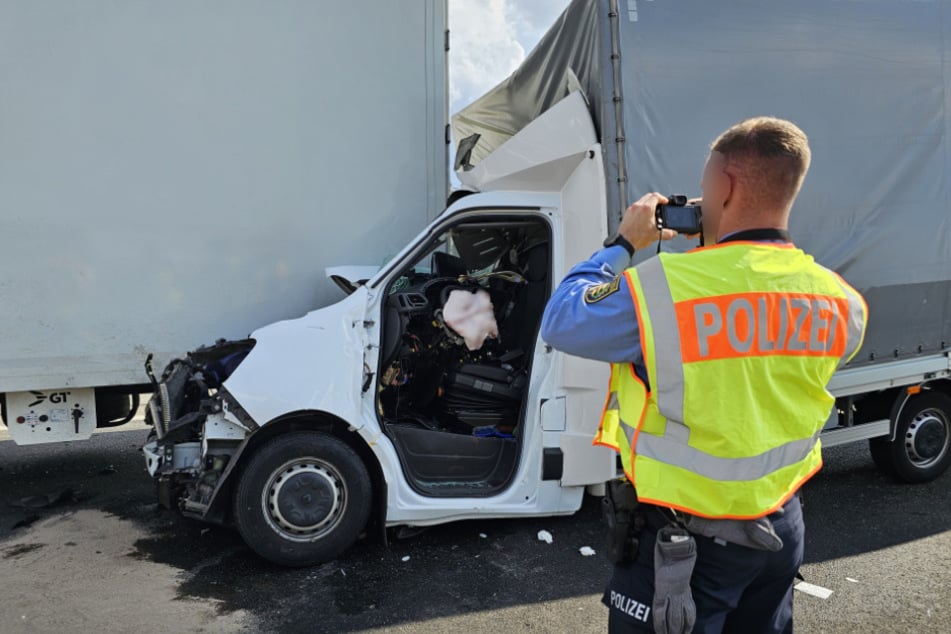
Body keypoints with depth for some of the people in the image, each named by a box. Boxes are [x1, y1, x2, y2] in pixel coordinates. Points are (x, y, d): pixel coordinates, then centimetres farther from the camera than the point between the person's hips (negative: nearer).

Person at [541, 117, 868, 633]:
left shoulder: (661, 288, -25)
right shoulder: (840, 303, -5)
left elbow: (560, 322, -11)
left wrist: (623, 244, 0)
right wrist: (725, 248, 13)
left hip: (684, 538, -5)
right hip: (782, 527, 6)